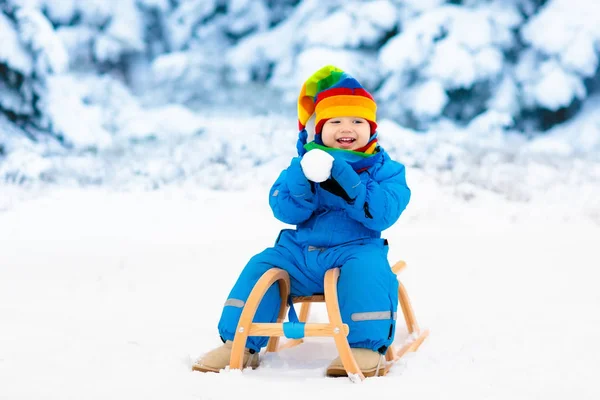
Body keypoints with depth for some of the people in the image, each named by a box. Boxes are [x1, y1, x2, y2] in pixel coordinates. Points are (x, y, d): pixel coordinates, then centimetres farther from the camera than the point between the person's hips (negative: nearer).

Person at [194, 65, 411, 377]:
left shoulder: (384, 169, -1)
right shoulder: (306, 162, 8)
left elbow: (382, 213, -19)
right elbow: (286, 211, -4)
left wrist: (345, 181, -28)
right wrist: (302, 178, -23)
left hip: (356, 249, -4)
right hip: (300, 250, 4)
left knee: (366, 269, -35)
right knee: (260, 267, -11)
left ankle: (367, 346, -26)